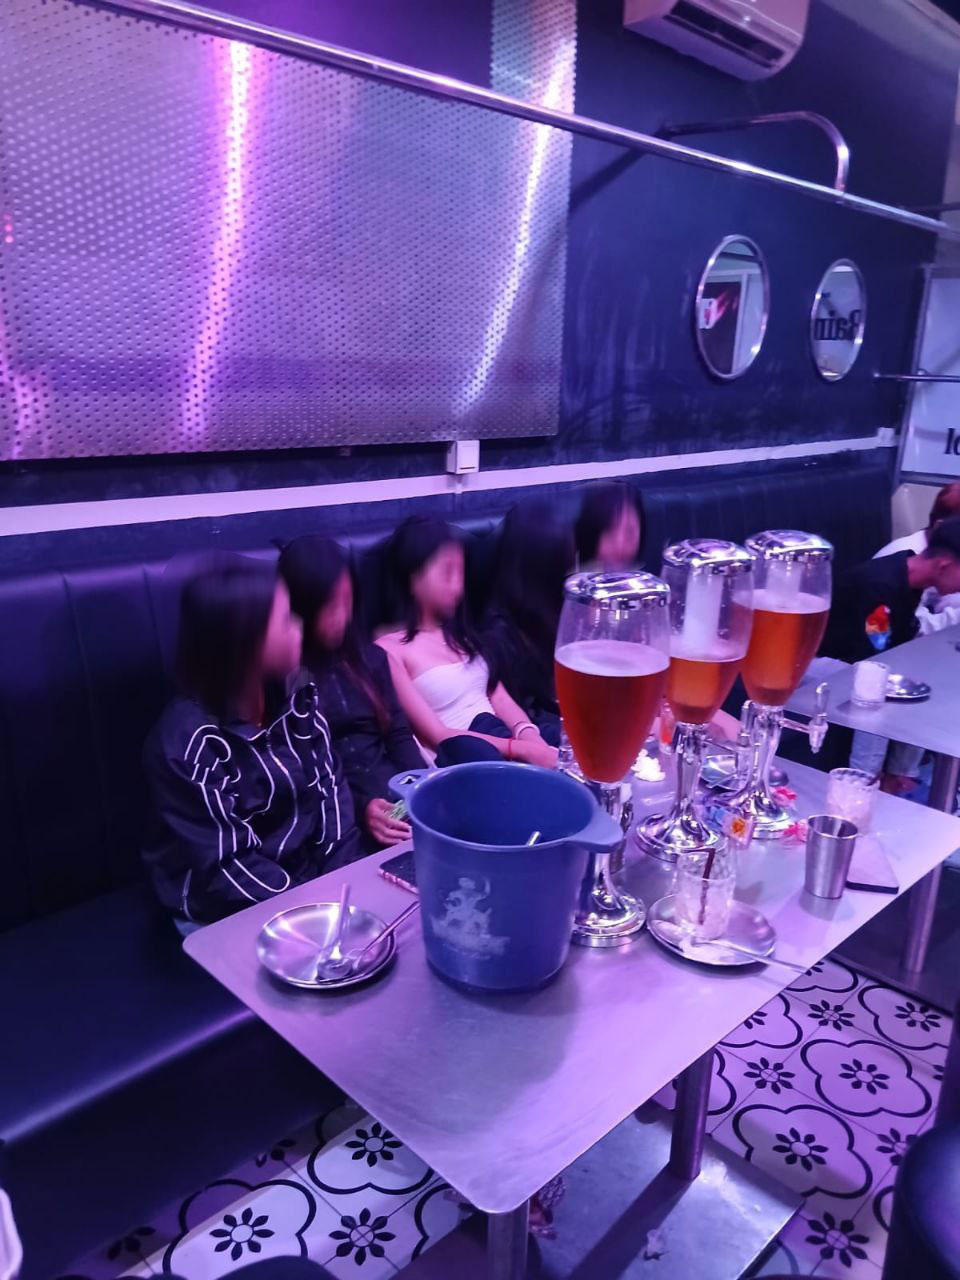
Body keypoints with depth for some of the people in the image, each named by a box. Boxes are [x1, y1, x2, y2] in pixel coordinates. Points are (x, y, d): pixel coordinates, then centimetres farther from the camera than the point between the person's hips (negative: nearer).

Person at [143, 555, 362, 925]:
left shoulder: (296, 693, -3)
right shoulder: (184, 743, -20)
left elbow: (328, 786, -1)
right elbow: (227, 866, -18)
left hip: (312, 875, 6)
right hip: (231, 912, -5)